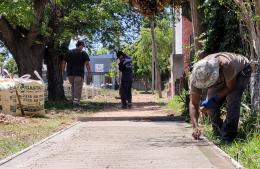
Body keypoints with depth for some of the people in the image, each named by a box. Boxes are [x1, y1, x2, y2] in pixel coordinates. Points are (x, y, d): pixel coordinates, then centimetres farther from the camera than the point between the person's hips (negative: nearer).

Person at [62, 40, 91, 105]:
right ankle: (76, 101, -10)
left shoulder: (69, 52, 13)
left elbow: (64, 62, 10)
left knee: (73, 86, 18)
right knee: (78, 87, -2)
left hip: (70, 73, 4)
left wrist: (62, 71, 15)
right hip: (79, 73, -4)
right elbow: (87, 63, -9)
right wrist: (89, 73, -5)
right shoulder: (83, 53, 0)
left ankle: (73, 100, 18)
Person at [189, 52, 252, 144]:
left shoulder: (226, 65, -45)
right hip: (221, 78, 4)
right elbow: (193, 104, -26)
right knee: (211, 105, -11)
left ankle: (228, 135, -20)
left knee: (232, 99, -28)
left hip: (241, 70, -4)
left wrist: (214, 99, -34)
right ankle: (218, 132, 14)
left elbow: (231, 87, -27)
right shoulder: (196, 75, -31)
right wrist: (195, 126, -38)